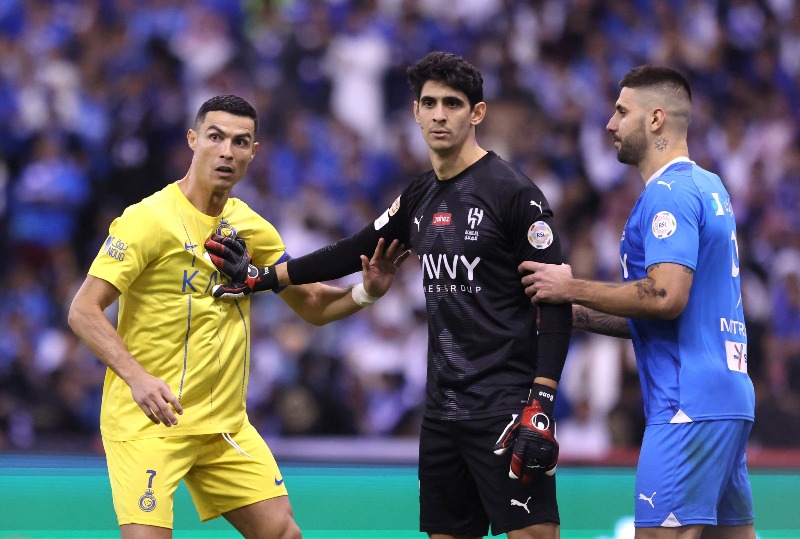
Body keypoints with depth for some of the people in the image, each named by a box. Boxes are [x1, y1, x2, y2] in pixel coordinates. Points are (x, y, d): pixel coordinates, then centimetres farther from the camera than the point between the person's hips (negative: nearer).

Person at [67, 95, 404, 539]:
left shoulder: (251, 227, 7)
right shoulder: (149, 219, -12)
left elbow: (313, 306, 16)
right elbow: (84, 311, -15)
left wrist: (367, 291, -4)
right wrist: (137, 377, -29)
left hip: (227, 426, 6)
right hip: (148, 420, -6)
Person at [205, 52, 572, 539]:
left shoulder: (513, 192, -9)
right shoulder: (420, 198, 12)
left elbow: (557, 303, -12)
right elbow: (355, 253, 27)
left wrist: (540, 406, -19)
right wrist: (263, 277, 30)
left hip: (505, 407, -7)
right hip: (444, 407, 7)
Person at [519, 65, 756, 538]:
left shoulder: (668, 193, -10)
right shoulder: (709, 186, 19)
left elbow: (666, 296, -22)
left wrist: (572, 289, -11)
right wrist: (577, 314, 19)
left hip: (689, 405, -10)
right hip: (730, 399, 10)